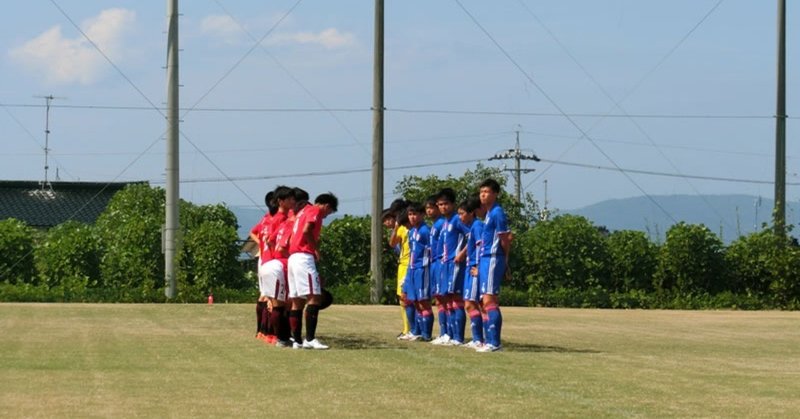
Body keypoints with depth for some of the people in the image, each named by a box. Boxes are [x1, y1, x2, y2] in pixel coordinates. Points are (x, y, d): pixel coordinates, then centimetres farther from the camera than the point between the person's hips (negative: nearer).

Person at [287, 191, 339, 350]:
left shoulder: (303, 211, 23)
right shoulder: (316, 211, -3)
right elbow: (306, 231, -19)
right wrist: (316, 249, -8)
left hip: (293, 257, 10)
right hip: (304, 257, -10)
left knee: (297, 300, 10)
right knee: (314, 297, -14)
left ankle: (297, 340, 10)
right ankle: (310, 339, -22)